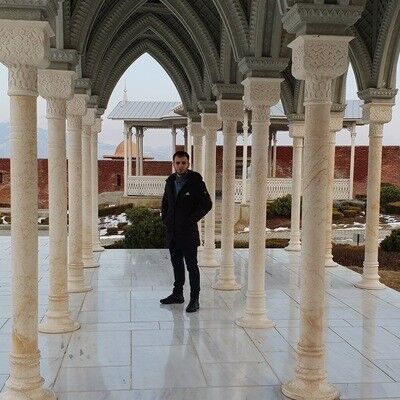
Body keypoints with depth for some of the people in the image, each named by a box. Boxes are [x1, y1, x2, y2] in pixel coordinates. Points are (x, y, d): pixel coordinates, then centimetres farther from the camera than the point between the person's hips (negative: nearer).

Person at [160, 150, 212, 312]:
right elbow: (165, 202, 23)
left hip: (188, 232, -6)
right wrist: (165, 218, 9)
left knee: (191, 265, -2)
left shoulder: (196, 181, -9)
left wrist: (191, 220, -14)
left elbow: (207, 204, -13)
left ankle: (194, 299, 4)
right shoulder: (170, 181, 10)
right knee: (177, 264, 16)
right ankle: (177, 294, 27)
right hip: (172, 231, 6)